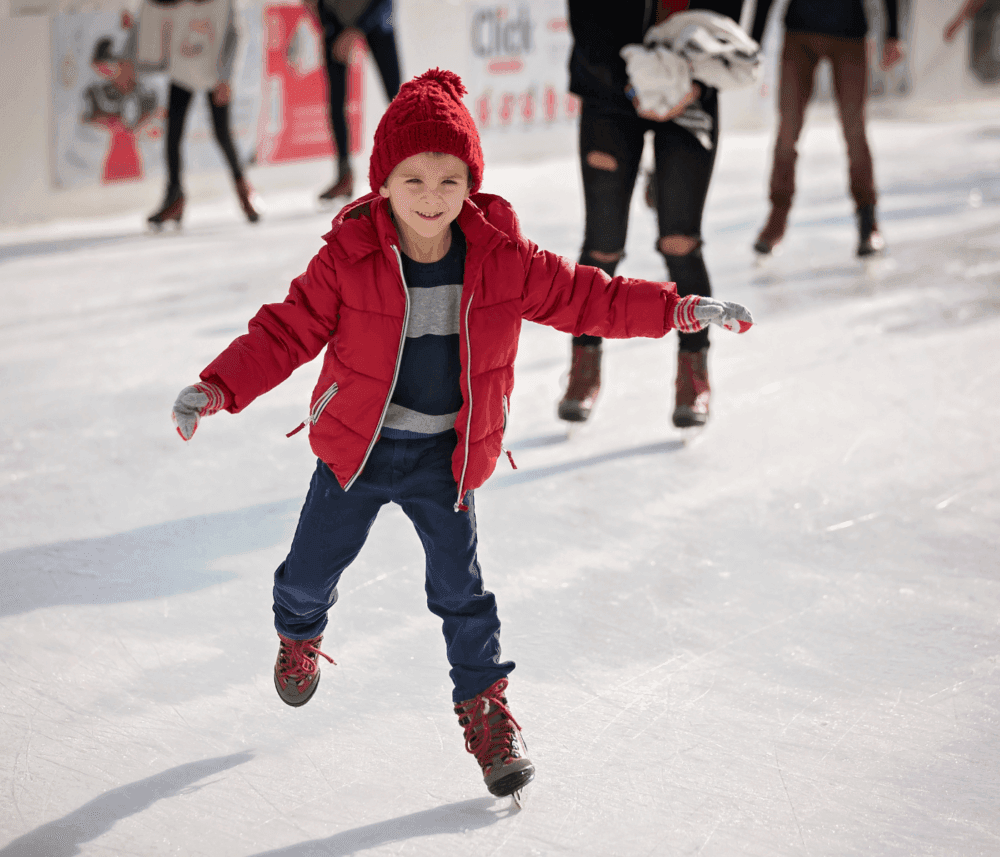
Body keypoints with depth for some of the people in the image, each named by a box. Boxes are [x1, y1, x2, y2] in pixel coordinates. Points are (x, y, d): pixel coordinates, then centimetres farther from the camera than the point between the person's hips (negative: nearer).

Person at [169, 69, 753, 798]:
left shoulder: (502, 259, -12)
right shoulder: (349, 259, -18)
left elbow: (582, 297, -3)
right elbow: (287, 332, -13)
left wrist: (679, 309, -7)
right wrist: (217, 389, -24)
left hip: (446, 455, 0)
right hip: (356, 444, 0)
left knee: (460, 585, 0)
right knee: (314, 565, 13)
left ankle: (486, 704, 20)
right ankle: (299, 633, 49)